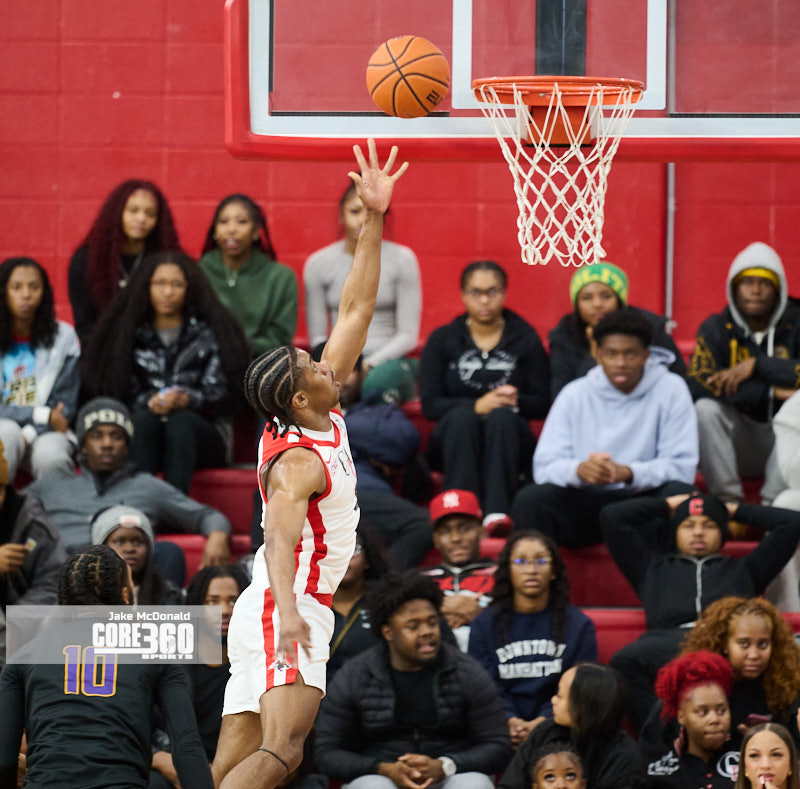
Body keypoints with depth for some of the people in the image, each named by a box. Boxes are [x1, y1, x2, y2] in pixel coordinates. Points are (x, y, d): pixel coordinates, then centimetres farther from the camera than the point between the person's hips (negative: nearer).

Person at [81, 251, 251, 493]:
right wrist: (150, 403, -18)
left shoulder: (208, 332, 8)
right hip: (142, 435, 1)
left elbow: (221, 394, -1)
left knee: (180, 422, -35)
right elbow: (123, 392, 4)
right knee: (144, 418, -32)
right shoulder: (130, 332, 13)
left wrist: (189, 400, -22)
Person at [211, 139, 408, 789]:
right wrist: (288, 609, -49)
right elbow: (281, 538, -32)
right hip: (284, 611, -10)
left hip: (281, 612, 10)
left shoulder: (321, 416, 10)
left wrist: (374, 223, 9)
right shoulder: (299, 463, -15)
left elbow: (355, 312, 12)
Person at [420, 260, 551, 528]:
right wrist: (477, 405, -19)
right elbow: (429, 405, -3)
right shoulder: (442, 340, 8)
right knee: (462, 416, -32)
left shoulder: (525, 340, 8)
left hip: (506, 445, 0)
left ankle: (497, 512, -49)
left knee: (502, 416, -32)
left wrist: (515, 402, -20)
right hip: (454, 444, 0)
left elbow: (542, 405, 2)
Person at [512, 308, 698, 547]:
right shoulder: (575, 394, 4)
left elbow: (682, 467, -9)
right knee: (530, 499, -26)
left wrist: (627, 472, -28)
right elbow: (544, 466, -5)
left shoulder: (671, 389, 0)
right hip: (587, 500, 1)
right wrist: (579, 470, -29)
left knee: (680, 493, -33)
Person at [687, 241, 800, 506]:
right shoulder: (716, 328, -1)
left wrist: (757, 365, -28)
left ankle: (774, 501, -26)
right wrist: (771, 392, -24)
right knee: (706, 408, -26)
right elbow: (697, 383, -19)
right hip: (738, 442, 1)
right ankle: (727, 501, -21)